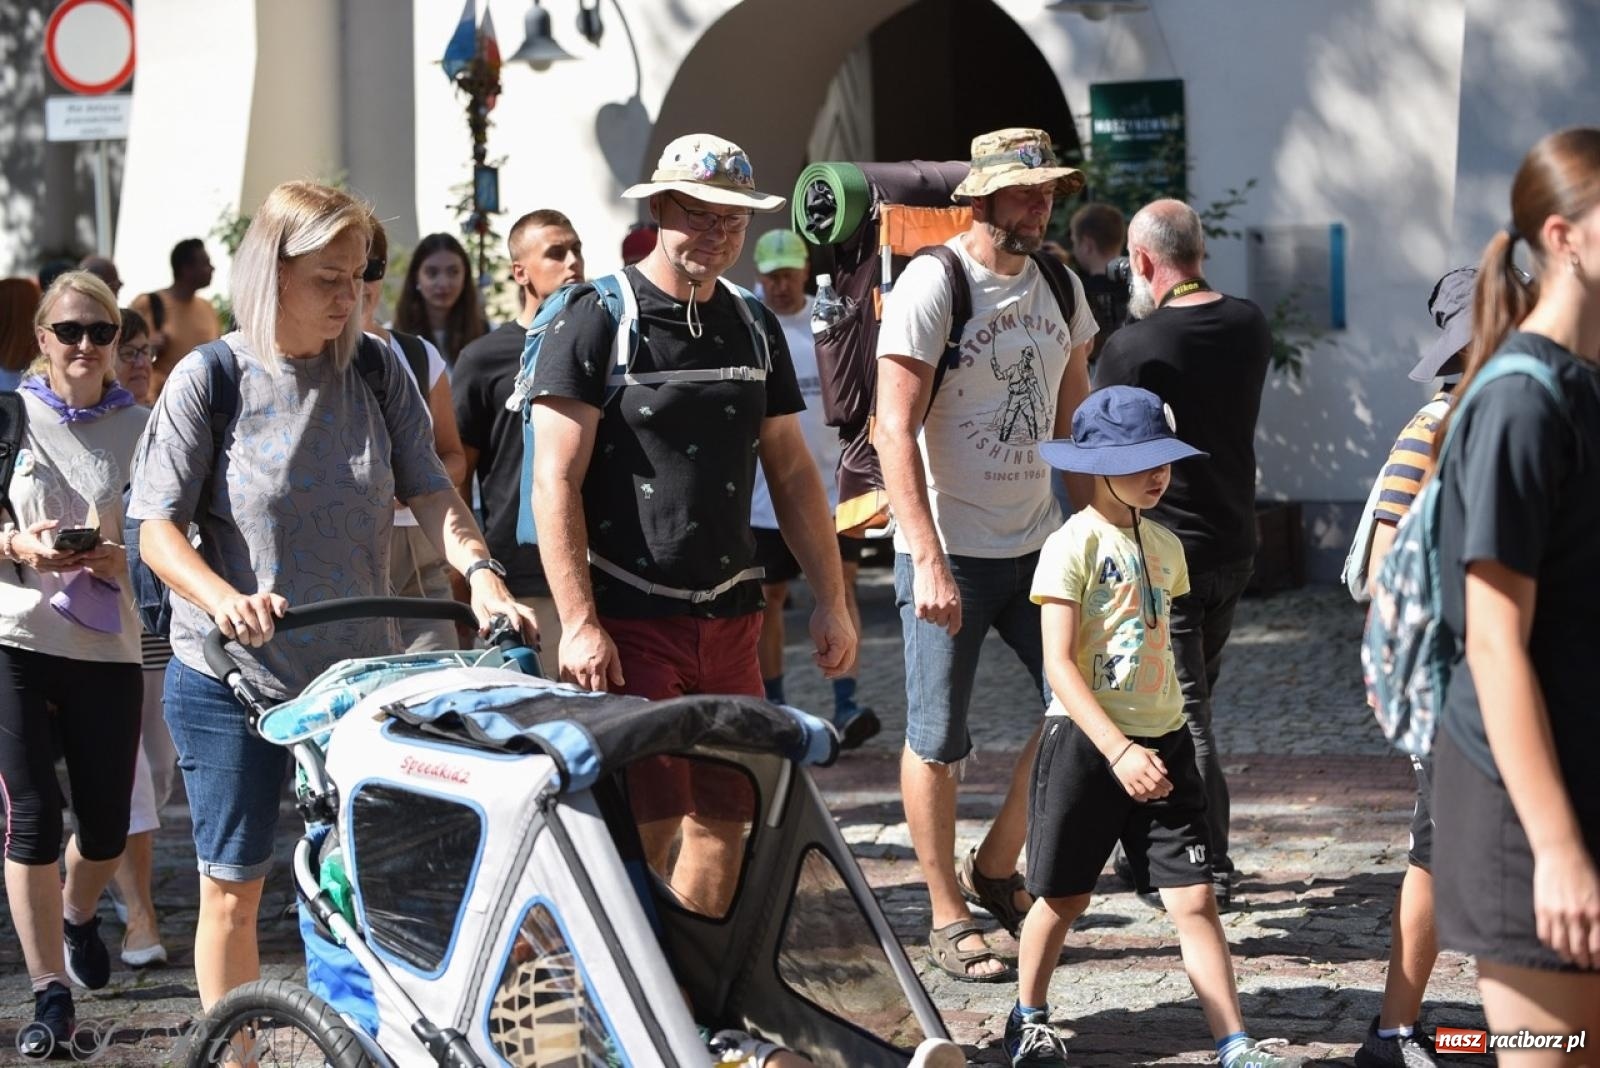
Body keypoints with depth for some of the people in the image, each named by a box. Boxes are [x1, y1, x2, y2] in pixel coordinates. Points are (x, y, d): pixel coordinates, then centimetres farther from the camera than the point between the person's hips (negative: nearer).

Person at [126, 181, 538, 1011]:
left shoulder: (375, 372, 3)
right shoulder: (210, 380, -8)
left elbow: (429, 491, 0)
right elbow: (158, 528, -11)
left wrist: (480, 572, -20)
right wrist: (224, 599, -31)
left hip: (359, 670, 3)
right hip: (233, 678, -3)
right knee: (233, 888, 4)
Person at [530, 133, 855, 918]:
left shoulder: (754, 330, 13)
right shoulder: (596, 323, -6)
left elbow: (792, 472, 19)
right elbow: (556, 482, -10)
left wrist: (831, 602, 12)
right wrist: (578, 623, -17)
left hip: (729, 617, 6)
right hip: (630, 620, -6)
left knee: (726, 818, 6)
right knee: (645, 824, -8)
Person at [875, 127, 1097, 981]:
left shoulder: (1058, 287, 7)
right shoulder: (931, 285, -12)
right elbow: (895, 430, -16)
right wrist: (928, 558, -22)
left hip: (1037, 542, 6)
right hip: (950, 551, -6)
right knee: (937, 741, 1)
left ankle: (996, 868, 18)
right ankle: (948, 918, 13)